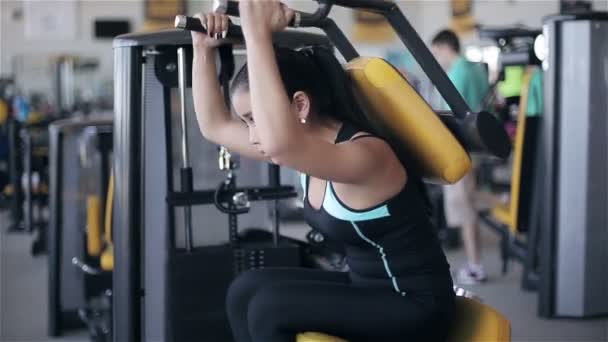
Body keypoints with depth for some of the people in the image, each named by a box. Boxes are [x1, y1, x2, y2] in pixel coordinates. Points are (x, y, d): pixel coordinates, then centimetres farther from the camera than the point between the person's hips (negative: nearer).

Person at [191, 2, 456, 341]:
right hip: (367, 290, 9)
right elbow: (215, 125, 11)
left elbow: (279, 142, -49)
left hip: (416, 307, -9)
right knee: (247, 290, 2)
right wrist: (204, 48, -1)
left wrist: (258, 33, -44)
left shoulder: (364, 154, -26)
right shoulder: (313, 149, 1)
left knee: (271, 306, -20)